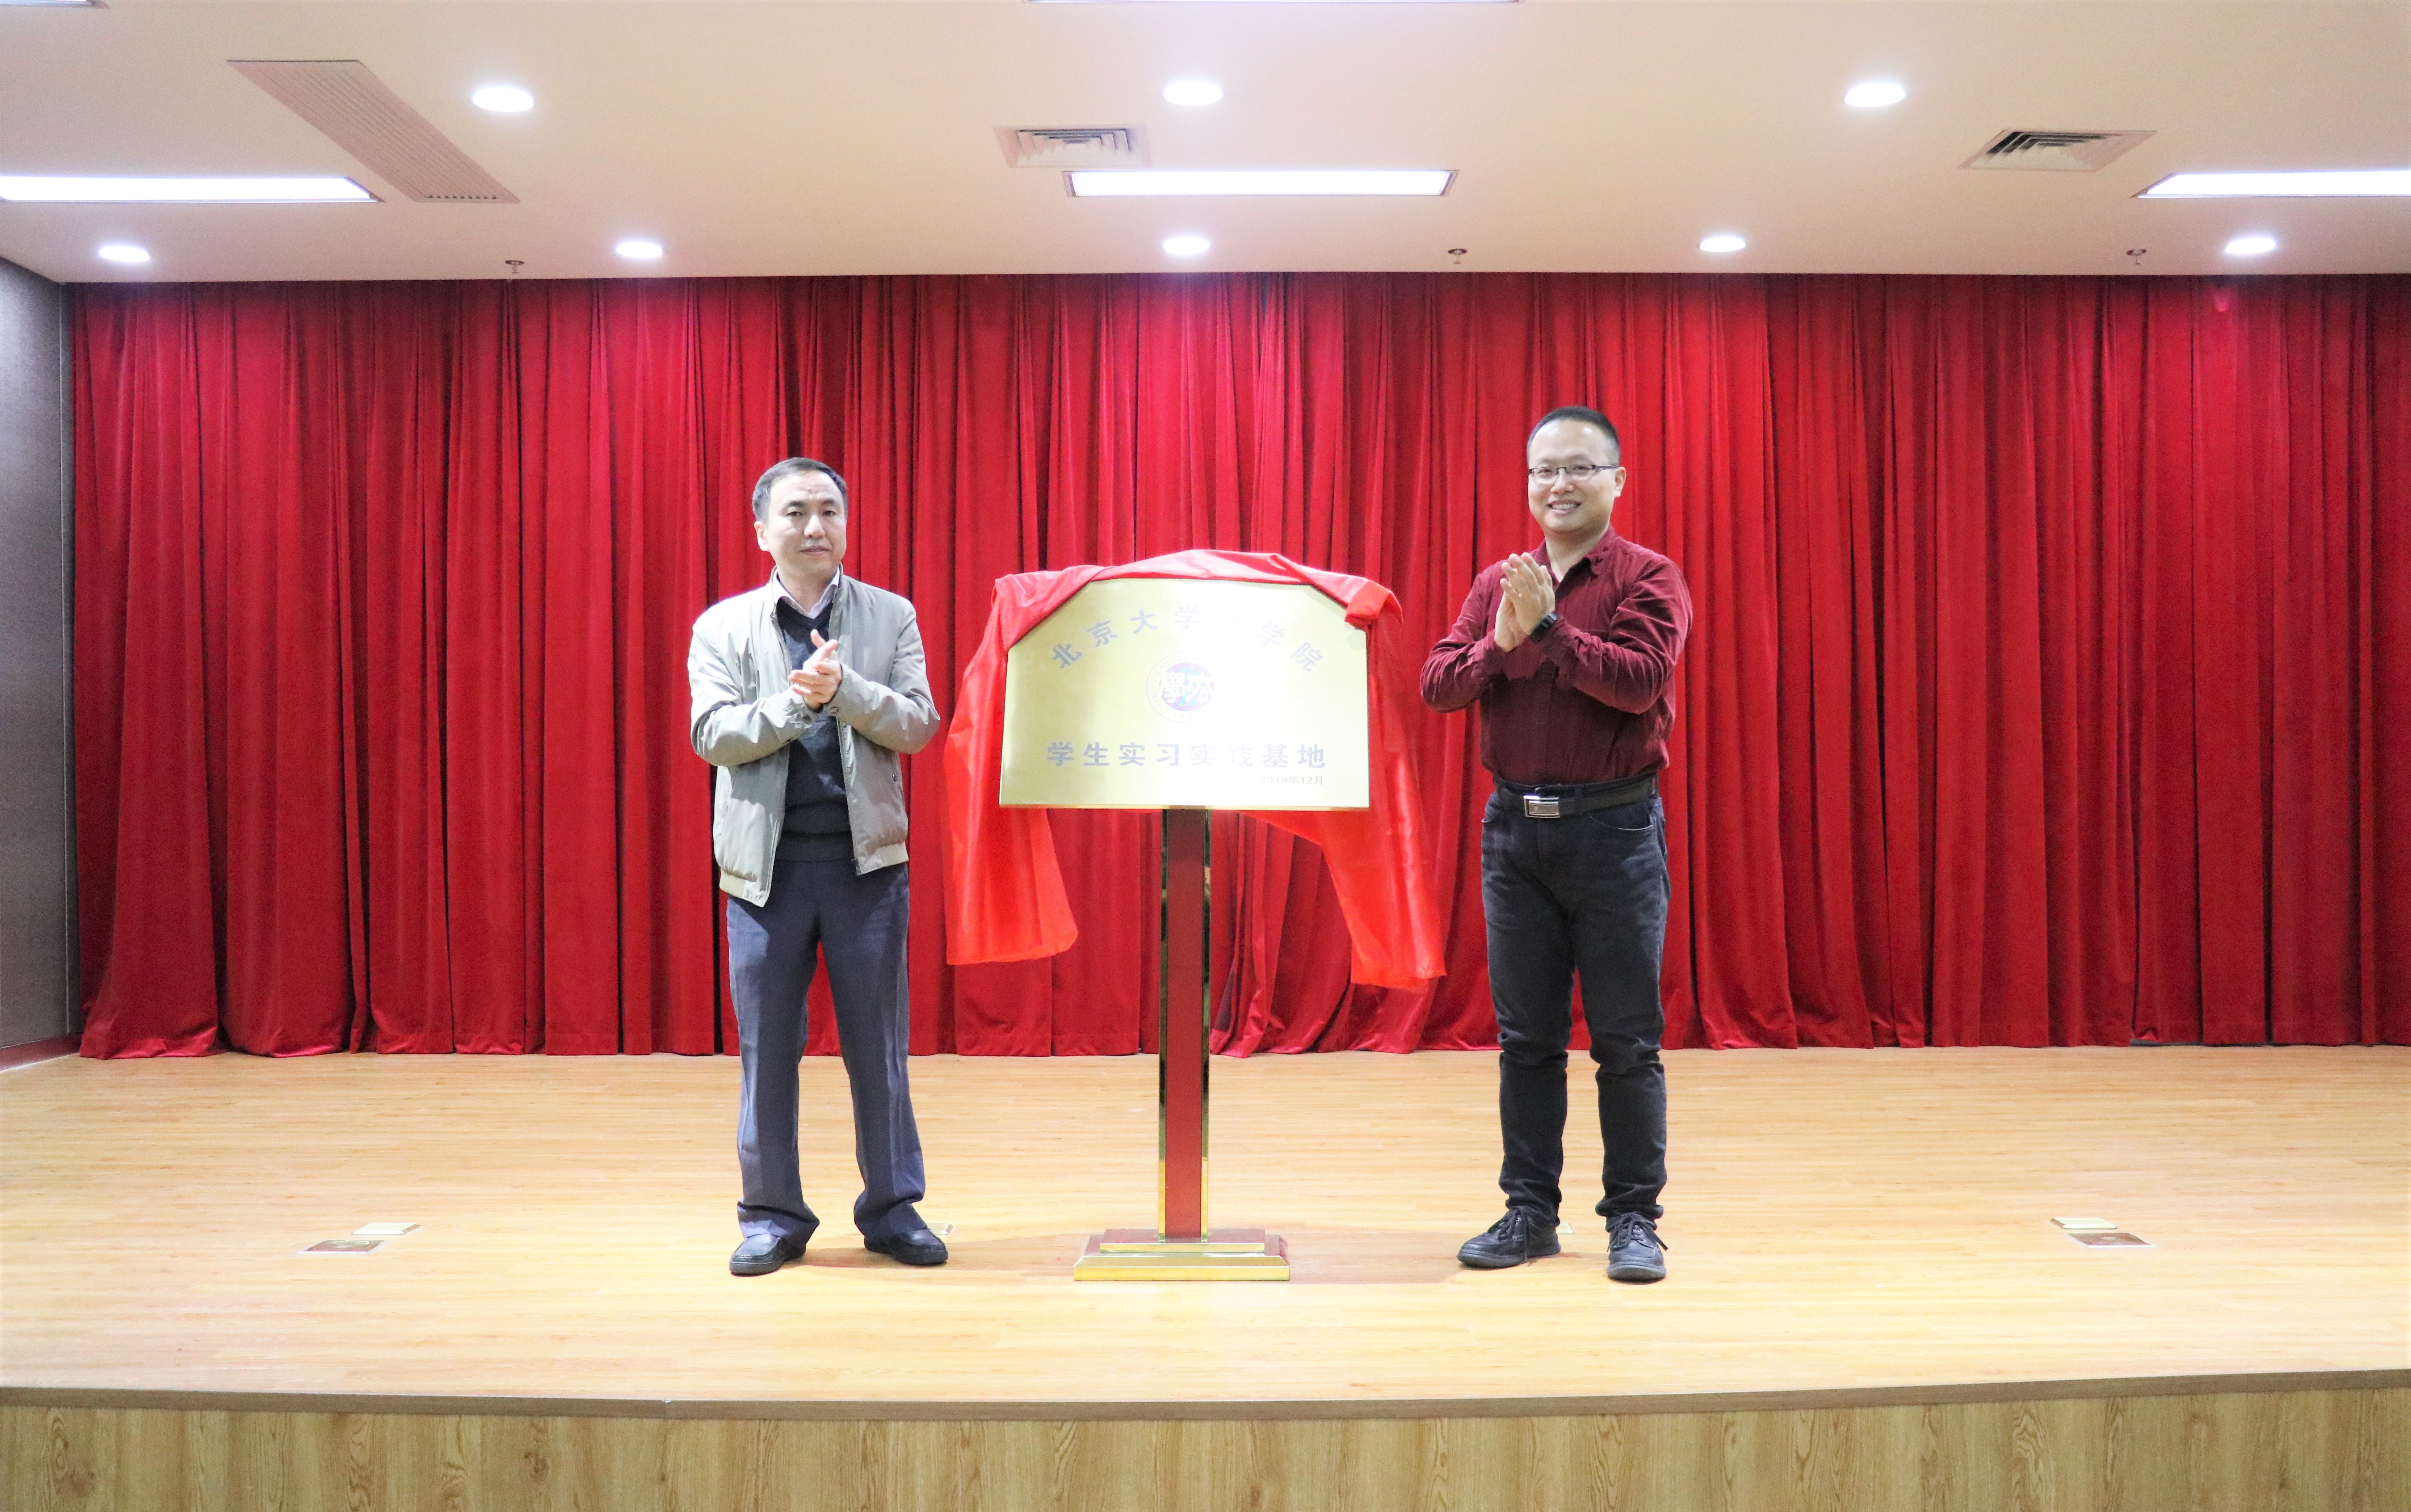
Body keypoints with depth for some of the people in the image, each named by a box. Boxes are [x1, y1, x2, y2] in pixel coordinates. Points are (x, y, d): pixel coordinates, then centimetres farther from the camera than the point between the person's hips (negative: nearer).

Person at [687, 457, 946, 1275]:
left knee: (879, 1044, 6)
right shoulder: (722, 626, 5)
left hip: (866, 860, 0)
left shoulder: (891, 617, 6)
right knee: (766, 1046, 6)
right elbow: (711, 734, -6)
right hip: (767, 862, 0)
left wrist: (843, 687, -18)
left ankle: (891, 1208, 17)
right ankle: (773, 1215, 18)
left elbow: (918, 725, -3)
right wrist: (797, 700, -18)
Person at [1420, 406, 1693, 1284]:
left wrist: (1549, 628, -19)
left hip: (1615, 829, -4)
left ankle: (1634, 1219, 12)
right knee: (1526, 1036, 10)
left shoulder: (1648, 578, -1)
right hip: (1515, 826, 4)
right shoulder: (1497, 584, 11)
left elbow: (1641, 681, -17)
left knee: (1627, 1039, 1)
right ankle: (1529, 1212, 19)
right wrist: (1501, 645, -16)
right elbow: (1437, 686, 0)